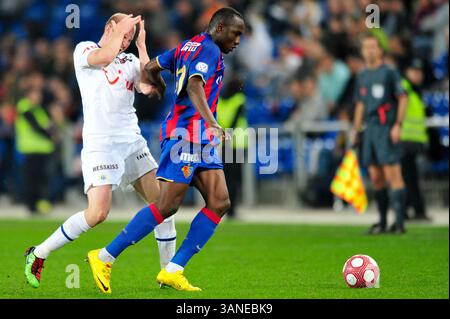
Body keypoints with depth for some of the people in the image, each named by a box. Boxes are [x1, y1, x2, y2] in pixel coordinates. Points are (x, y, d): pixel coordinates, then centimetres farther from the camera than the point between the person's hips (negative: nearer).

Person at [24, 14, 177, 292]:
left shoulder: (130, 60, 15)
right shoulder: (84, 50, 2)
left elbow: (149, 88, -2)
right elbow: (104, 56, -21)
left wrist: (142, 46, 1)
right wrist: (122, 28, -7)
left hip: (132, 141, 6)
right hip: (100, 143, -6)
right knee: (98, 212, -18)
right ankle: (38, 254, -1)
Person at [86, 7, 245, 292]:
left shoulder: (188, 46, 19)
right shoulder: (209, 50, -10)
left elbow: (151, 67, 29)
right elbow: (195, 87, -27)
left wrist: (167, 95, 46)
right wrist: (211, 122, -41)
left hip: (201, 140, 10)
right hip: (186, 135, -10)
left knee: (220, 203, -1)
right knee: (166, 206, -11)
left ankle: (173, 271, -3)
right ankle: (105, 257, -4)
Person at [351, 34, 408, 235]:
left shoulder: (388, 72, -3)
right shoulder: (362, 77, 16)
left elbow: (402, 98, -5)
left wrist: (397, 125, -12)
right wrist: (355, 131, 18)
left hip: (387, 129, -7)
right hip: (370, 129, 7)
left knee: (392, 174, -11)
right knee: (375, 177, 7)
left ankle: (399, 222, -12)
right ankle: (382, 222, 13)